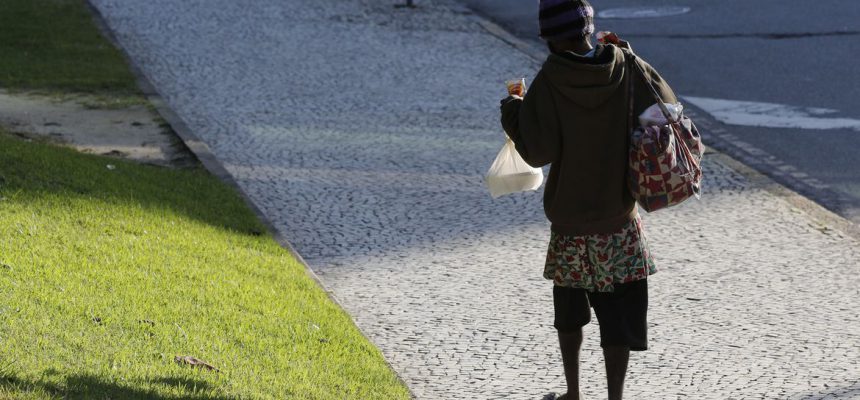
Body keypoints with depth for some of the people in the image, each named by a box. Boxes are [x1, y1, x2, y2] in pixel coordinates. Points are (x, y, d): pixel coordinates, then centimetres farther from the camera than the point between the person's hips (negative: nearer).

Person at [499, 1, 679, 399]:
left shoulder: (548, 82, -15)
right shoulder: (628, 69, -8)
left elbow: (538, 151, -18)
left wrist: (513, 112, -1)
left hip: (569, 220, -1)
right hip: (620, 218, 1)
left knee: (569, 311, 19)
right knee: (619, 314, 4)